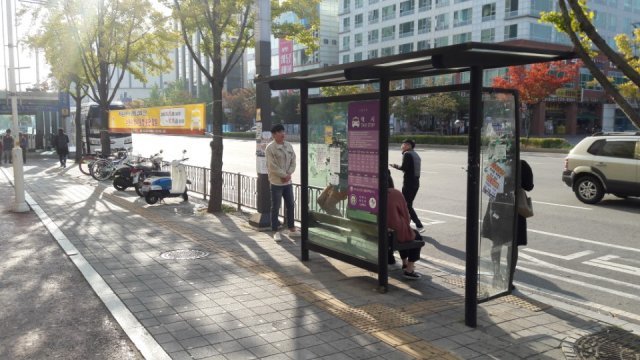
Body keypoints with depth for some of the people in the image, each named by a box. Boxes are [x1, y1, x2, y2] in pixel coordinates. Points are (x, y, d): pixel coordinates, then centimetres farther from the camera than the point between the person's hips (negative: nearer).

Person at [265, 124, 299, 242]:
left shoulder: (289, 146, 7)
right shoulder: (270, 148, -12)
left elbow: (293, 162, 6)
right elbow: (272, 166, -16)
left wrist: (288, 174, -8)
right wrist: (284, 175, -14)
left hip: (288, 182, 6)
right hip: (276, 182, -6)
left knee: (290, 205, 14)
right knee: (275, 207, 1)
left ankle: (291, 229, 26)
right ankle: (275, 231, 9)